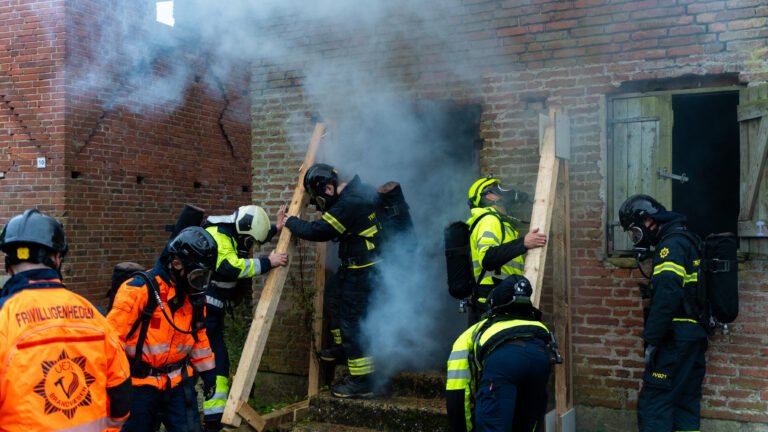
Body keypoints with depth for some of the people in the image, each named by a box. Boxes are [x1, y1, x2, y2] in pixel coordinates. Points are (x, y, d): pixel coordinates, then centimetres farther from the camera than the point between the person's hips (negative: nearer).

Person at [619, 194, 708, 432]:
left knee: (654, 403, -8)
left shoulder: (672, 245, -14)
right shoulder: (688, 241, 17)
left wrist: (652, 340, -21)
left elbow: (666, 297, -23)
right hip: (696, 336, 10)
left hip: (677, 338, -10)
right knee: (686, 401, 15)